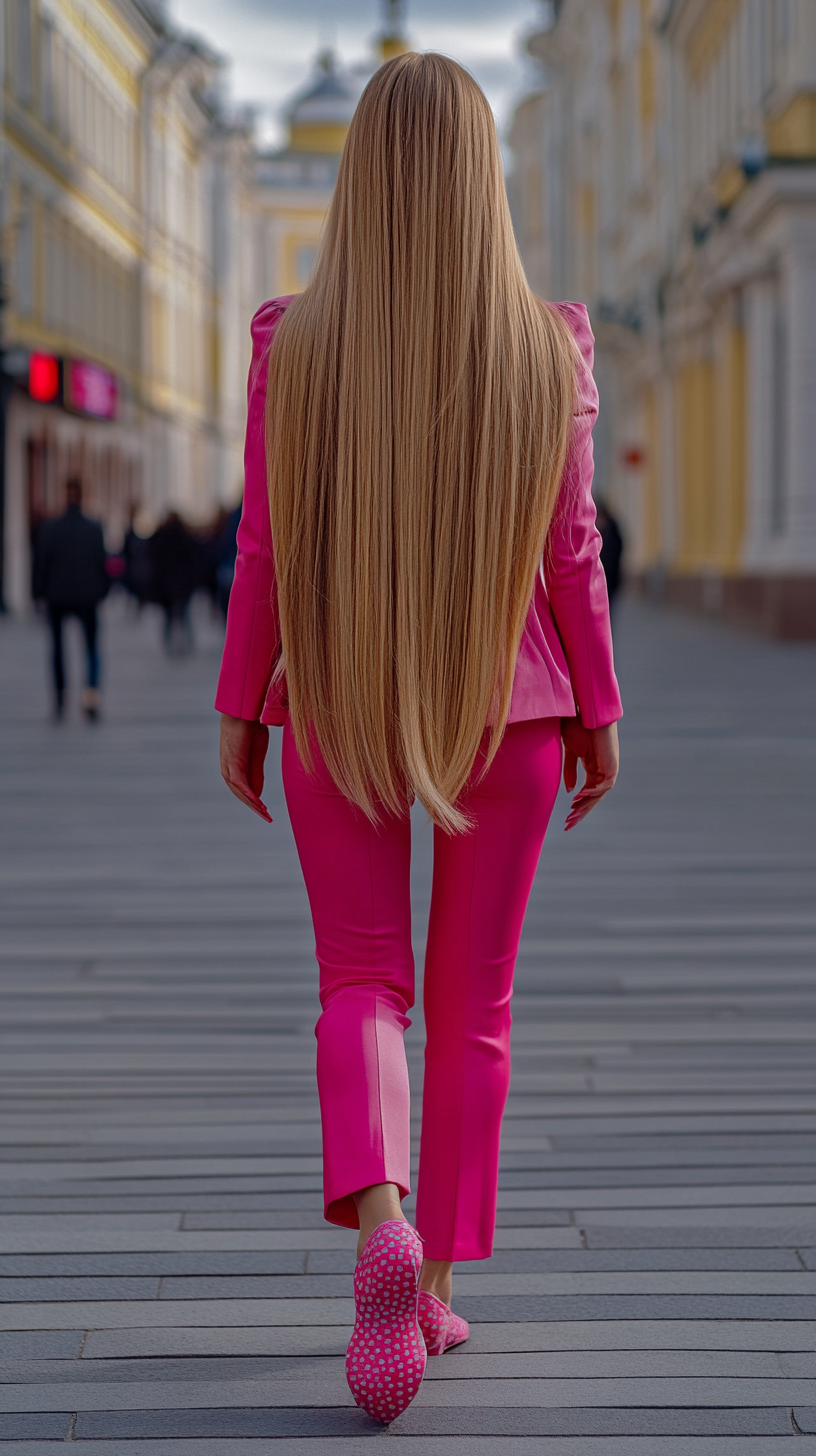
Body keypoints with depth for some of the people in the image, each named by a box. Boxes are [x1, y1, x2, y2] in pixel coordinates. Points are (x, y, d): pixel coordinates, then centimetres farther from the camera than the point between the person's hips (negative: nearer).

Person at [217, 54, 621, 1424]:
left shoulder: (294, 341, -8)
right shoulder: (547, 346, -8)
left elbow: (265, 548, -5)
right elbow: (569, 551, -5)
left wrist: (240, 710, 4)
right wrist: (599, 712, 5)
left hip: (340, 702, 0)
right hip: (507, 701, 1)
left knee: (361, 984, 9)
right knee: (473, 996, 13)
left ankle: (379, 1222, -17)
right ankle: (438, 1283, 19)